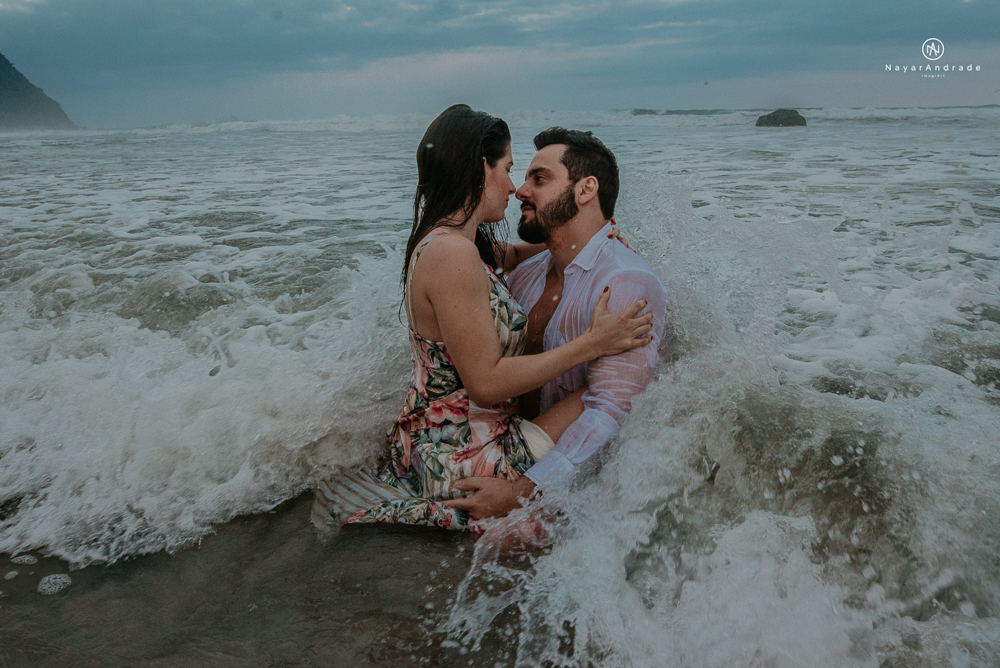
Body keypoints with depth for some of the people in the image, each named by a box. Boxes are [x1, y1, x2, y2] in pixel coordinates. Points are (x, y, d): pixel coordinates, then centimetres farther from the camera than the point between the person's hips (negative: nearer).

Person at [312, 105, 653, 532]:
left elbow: (511, 256, 27)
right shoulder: (452, 254, -24)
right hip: (465, 460, -10)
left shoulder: (443, 241, 6)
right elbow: (486, 383, -26)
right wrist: (591, 344, -22)